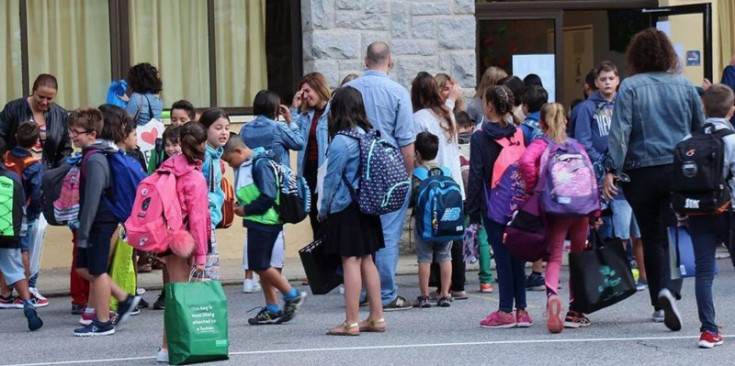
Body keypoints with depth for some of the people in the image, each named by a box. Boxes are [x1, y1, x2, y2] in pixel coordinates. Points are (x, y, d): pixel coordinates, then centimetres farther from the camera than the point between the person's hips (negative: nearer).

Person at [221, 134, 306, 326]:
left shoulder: (260, 164, -16)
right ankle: (272, 310, 16)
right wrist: (241, 206, 5)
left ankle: (292, 295, 2)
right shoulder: (246, 166, 14)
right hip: (257, 222, 10)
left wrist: (246, 209, -15)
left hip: (265, 221, -10)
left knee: (259, 264, -8)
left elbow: (268, 197, -23)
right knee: (261, 266, 11)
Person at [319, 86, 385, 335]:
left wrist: (323, 210, 1)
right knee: (366, 260, 13)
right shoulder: (369, 135, 6)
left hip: (346, 209, -7)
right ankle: (376, 317, 16)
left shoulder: (341, 141, -16)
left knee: (350, 261, -5)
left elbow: (332, 179, -11)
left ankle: (351, 322, -3)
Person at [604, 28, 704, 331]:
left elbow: (620, 131, -12)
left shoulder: (630, 87, -4)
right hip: (680, 170, 0)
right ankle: (670, 290, -23)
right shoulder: (684, 86, 3)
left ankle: (660, 305, 11)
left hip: (641, 172, 0)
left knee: (652, 238, 10)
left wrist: (611, 170, -13)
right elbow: (701, 128, 10)